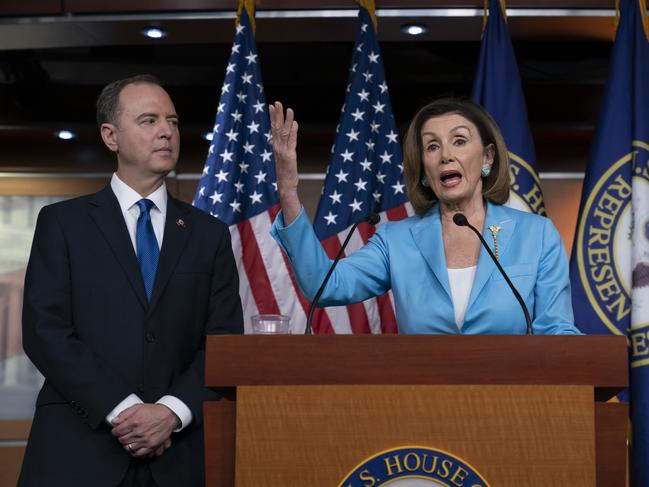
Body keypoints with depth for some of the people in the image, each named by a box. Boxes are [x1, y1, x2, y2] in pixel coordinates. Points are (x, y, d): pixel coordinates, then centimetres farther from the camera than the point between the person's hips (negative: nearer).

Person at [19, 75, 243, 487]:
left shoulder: (210, 234, 11)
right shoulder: (62, 222, 5)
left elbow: (224, 341, 3)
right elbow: (44, 330, -4)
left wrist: (173, 411, -13)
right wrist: (121, 409, -14)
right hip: (78, 451, -2)